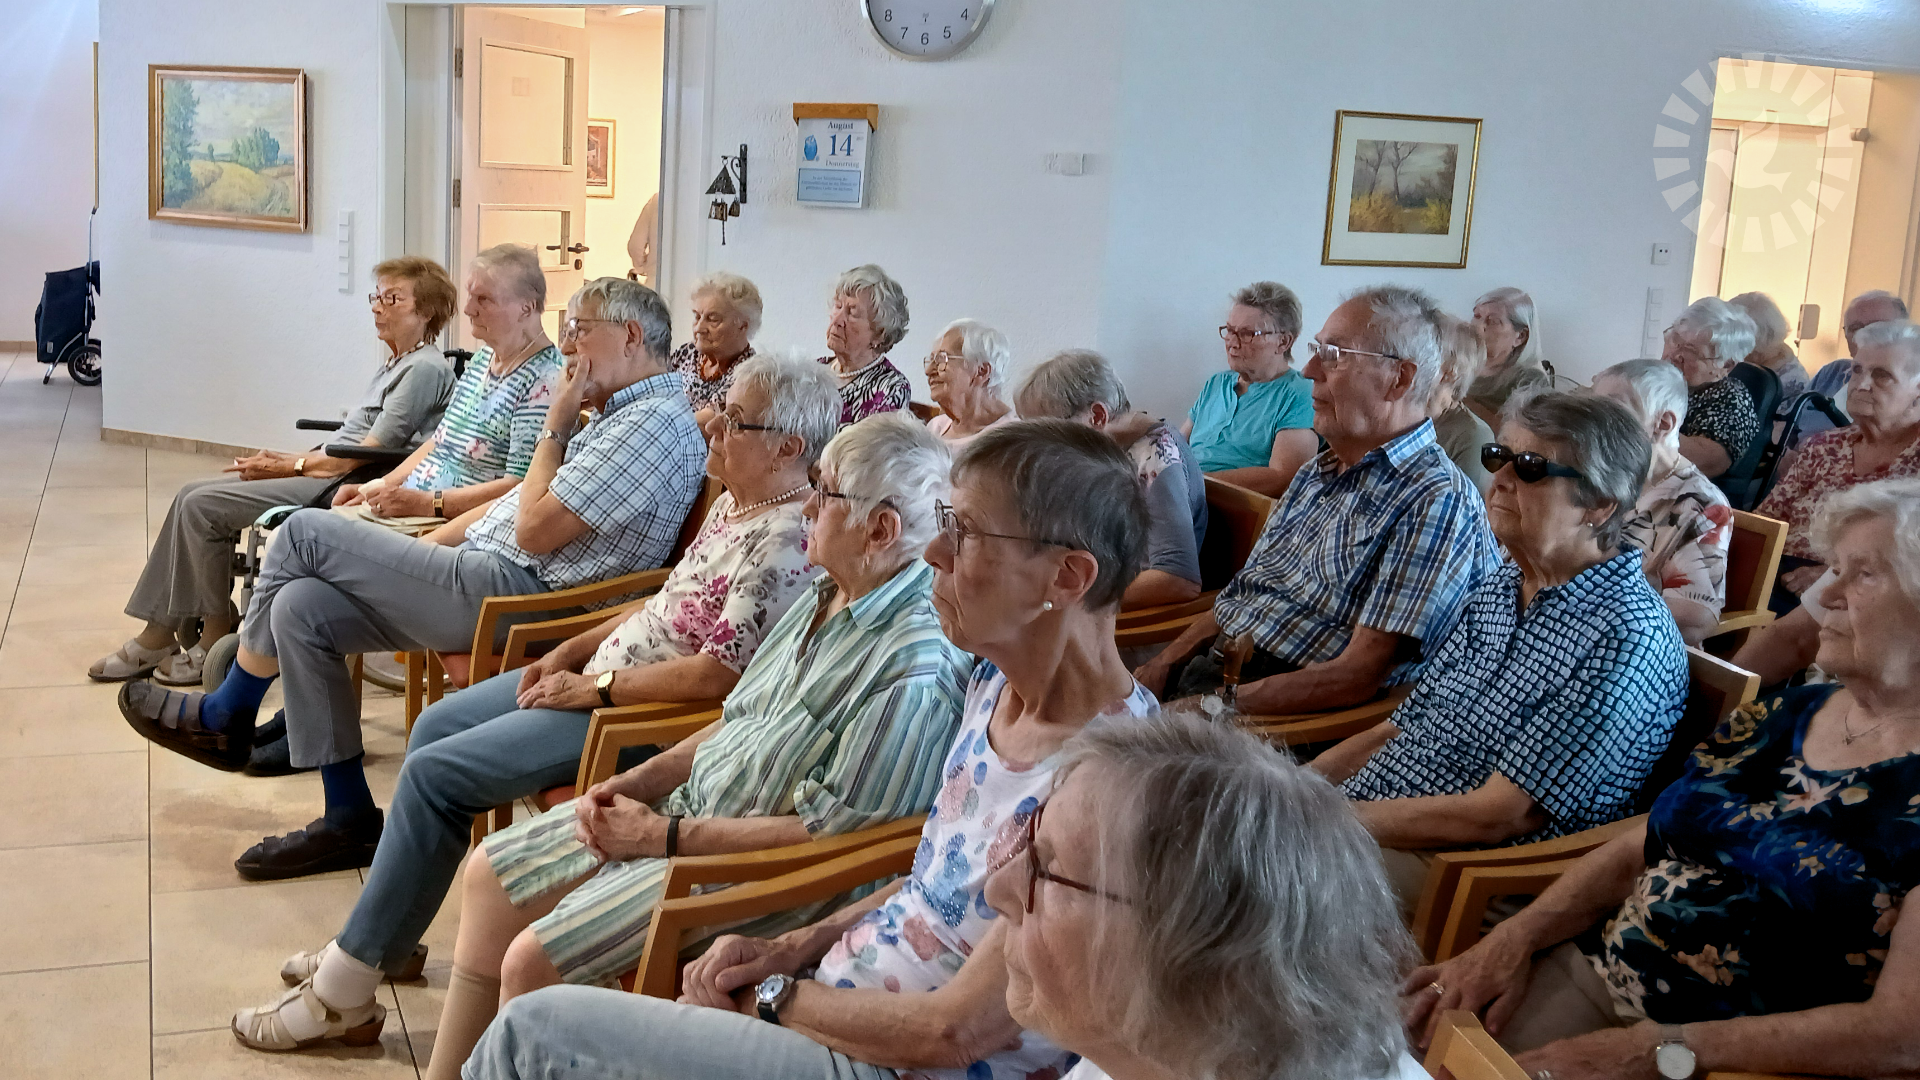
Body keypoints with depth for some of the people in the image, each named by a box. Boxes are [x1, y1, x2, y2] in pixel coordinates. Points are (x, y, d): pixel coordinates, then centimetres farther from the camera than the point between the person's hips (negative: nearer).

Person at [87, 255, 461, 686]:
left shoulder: (425, 370, -13)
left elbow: (367, 454, -16)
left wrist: (292, 466, -8)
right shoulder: (393, 364, 18)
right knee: (193, 495, 3)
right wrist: (288, 459, 5)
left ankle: (216, 640, -1)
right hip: (327, 470, 10)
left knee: (201, 506, -13)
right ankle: (158, 634, 5)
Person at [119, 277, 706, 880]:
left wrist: (555, 428, -7)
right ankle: (349, 819, 7)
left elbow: (534, 530, -19)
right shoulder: (622, 414, 19)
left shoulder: (654, 423, -15)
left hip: (506, 597, -10)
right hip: (489, 582, 10)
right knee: (301, 608, 1)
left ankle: (224, 717, 15)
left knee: (305, 534, -6)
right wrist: (420, 550, 17)